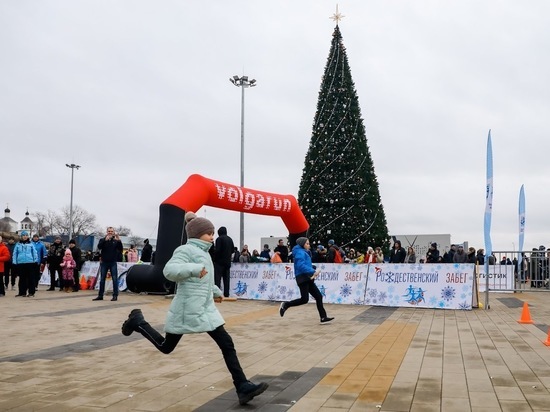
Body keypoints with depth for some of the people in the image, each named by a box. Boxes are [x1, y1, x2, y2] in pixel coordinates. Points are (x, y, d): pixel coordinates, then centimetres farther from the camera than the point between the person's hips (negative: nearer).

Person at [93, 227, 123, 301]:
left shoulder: (116, 241, 5)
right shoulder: (103, 240, 7)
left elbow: (120, 249, -8)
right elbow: (99, 246, -12)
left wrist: (119, 241, -25)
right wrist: (105, 240, -27)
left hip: (113, 262, -1)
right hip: (104, 262, 1)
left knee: (115, 279, -4)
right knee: (102, 279, 6)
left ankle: (115, 295, -1)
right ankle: (100, 295, 12)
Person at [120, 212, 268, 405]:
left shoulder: (203, 252, 15)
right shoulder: (186, 250, -13)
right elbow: (170, 270, -31)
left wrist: (216, 291, 37)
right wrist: (193, 268, -42)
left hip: (206, 309, 8)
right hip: (188, 310, -8)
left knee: (227, 345, -2)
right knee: (166, 347, 11)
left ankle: (243, 387, -1)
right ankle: (137, 322, 35)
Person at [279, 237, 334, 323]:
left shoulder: (305, 252, 21)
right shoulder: (300, 252, -9)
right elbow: (301, 266, -23)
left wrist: (314, 270, 3)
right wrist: (313, 271, -24)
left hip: (308, 278, 10)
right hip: (302, 278, -10)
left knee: (318, 296, 4)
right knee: (304, 299, -12)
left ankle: (323, 318, 3)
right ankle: (285, 305, 4)